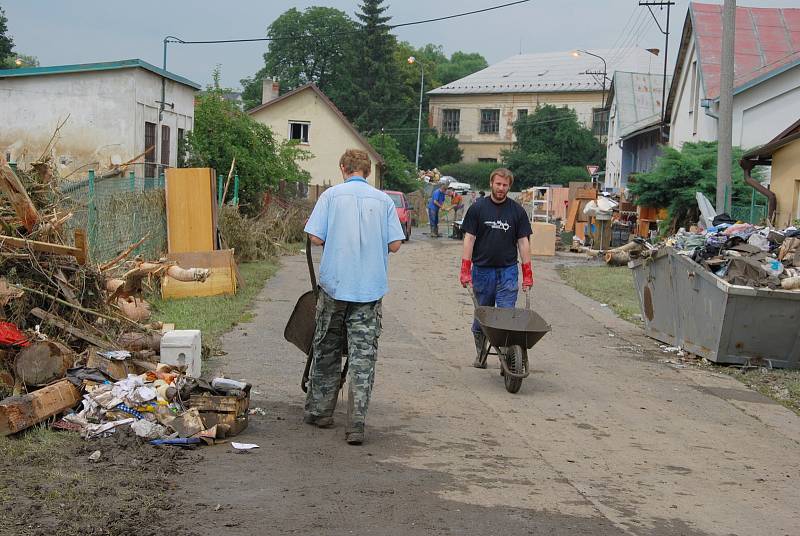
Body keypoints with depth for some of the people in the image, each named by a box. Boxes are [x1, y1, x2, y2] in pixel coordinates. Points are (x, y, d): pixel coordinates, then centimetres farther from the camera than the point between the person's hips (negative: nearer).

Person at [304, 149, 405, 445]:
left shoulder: (332, 195, -1)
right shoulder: (384, 200, 3)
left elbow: (315, 237, -7)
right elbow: (395, 245, 0)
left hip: (334, 284, 0)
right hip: (371, 288, 0)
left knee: (326, 350, 15)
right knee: (363, 355, 1)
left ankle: (320, 411, 26)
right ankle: (356, 425, -5)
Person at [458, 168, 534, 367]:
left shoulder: (517, 211, 5)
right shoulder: (477, 208, 2)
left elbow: (523, 242, 5)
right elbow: (469, 238, 0)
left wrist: (527, 273, 0)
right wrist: (465, 270, -7)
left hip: (508, 270, 0)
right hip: (482, 270, 0)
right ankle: (480, 354, 22)